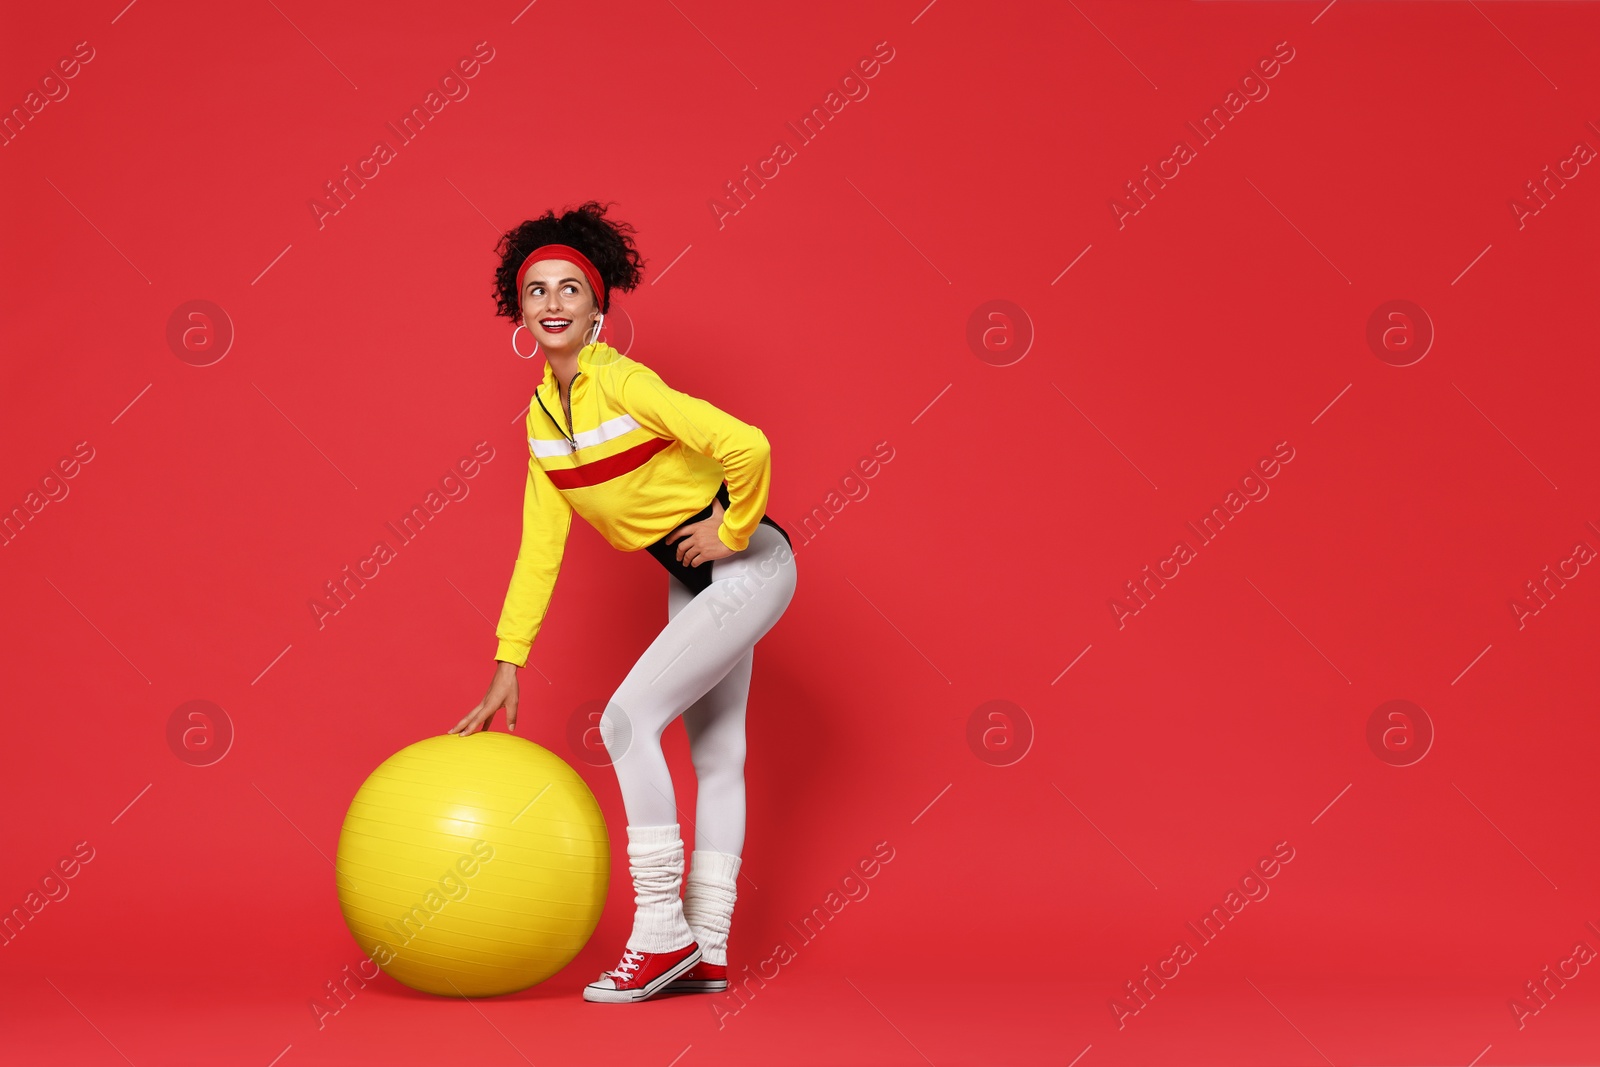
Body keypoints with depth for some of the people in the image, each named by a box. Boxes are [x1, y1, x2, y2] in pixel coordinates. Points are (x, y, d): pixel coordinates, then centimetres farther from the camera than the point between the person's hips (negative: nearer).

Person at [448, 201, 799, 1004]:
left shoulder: (623, 383, -22)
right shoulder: (542, 414, 4)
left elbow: (747, 447, -33)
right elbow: (540, 546, 6)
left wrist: (732, 532, -18)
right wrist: (507, 665, 3)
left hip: (746, 568, -8)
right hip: (692, 580, 8)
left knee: (628, 717, -15)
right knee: (716, 757, 11)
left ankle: (661, 932, -8)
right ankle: (706, 952, 16)